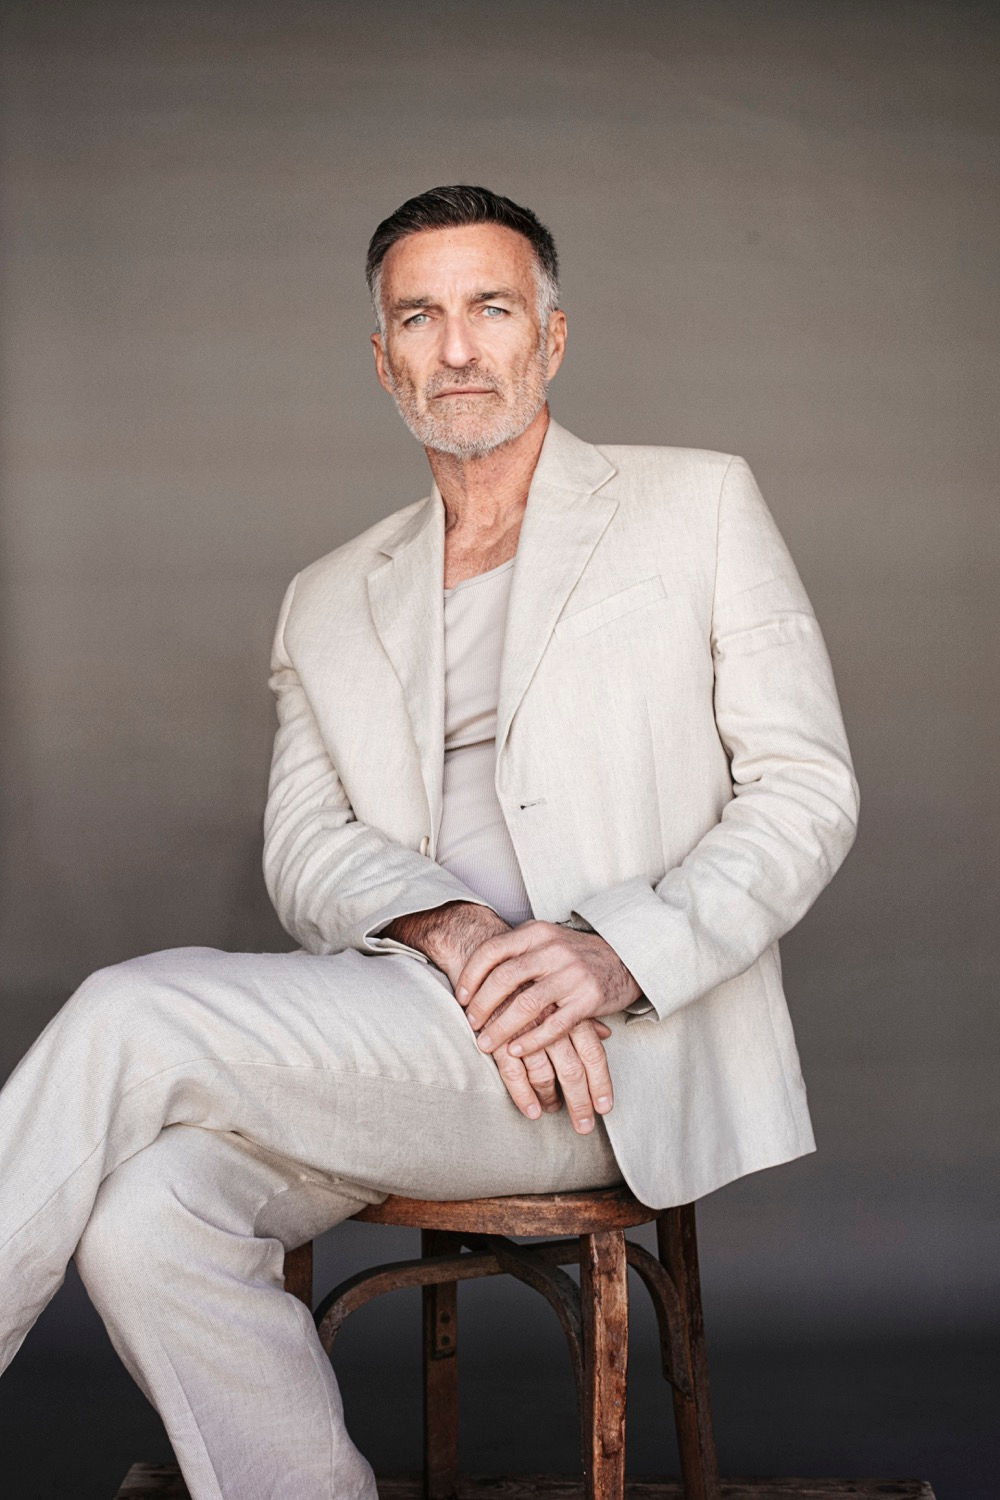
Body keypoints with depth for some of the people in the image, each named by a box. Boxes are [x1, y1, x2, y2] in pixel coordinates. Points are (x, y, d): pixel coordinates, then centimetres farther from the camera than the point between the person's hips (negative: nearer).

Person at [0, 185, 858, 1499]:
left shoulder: (697, 505, 9)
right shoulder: (328, 601, 20)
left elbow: (806, 789, 2)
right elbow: (304, 844, 8)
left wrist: (620, 951, -15)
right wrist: (450, 929, -16)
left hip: (620, 1047, -4)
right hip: (388, 1034, 4)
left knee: (137, 1015, -22)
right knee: (149, 1223, -24)